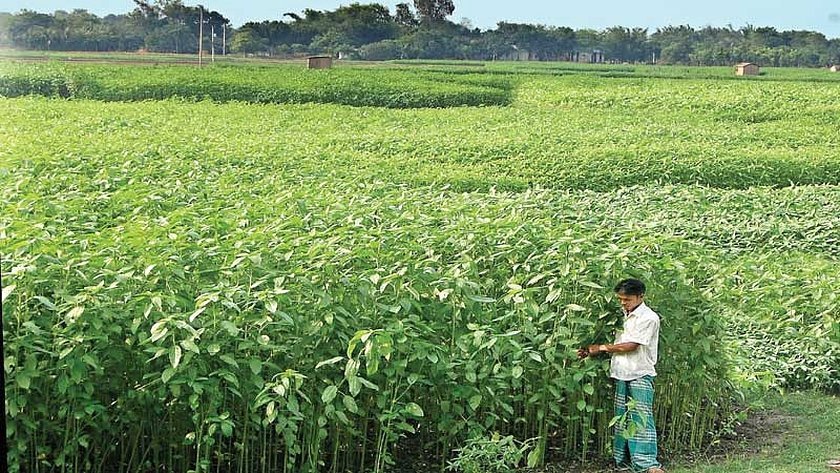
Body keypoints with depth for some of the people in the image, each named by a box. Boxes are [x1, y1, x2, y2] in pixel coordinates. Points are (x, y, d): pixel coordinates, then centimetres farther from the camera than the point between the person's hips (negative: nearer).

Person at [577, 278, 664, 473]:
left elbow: (630, 346, -14)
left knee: (641, 418, -12)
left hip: (640, 375, -7)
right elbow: (617, 344, 13)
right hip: (622, 374, 7)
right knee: (621, 419, 7)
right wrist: (591, 351, -2)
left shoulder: (649, 318, -10)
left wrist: (603, 348, -6)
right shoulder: (623, 316, 13)